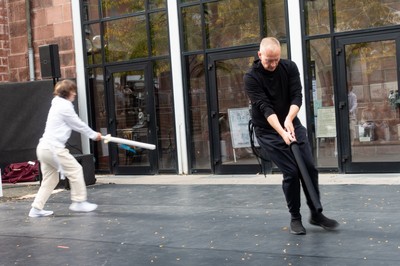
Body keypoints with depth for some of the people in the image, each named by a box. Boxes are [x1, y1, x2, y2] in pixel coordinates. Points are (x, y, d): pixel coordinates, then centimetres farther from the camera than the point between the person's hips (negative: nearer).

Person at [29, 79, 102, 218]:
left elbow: (74, 124, 23)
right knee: (76, 170, 2)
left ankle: (36, 209, 12)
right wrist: (94, 135, 10)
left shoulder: (58, 105, 20)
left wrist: (93, 134, 20)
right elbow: (78, 124, -4)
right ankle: (79, 202, 8)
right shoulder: (65, 106, -10)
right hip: (53, 148, -10)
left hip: (44, 148, 10)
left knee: (50, 179, 13)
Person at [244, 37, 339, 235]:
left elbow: (297, 96, -12)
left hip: (292, 124, 4)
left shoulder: (289, 67, -5)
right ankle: (295, 218, 7)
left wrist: (289, 119, -32)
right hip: (268, 131, -4)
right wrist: (282, 132, -36)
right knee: (291, 172, -11)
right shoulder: (251, 77, -17)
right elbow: (265, 107, -25)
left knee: (309, 168, 1)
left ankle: (316, 214, 16)